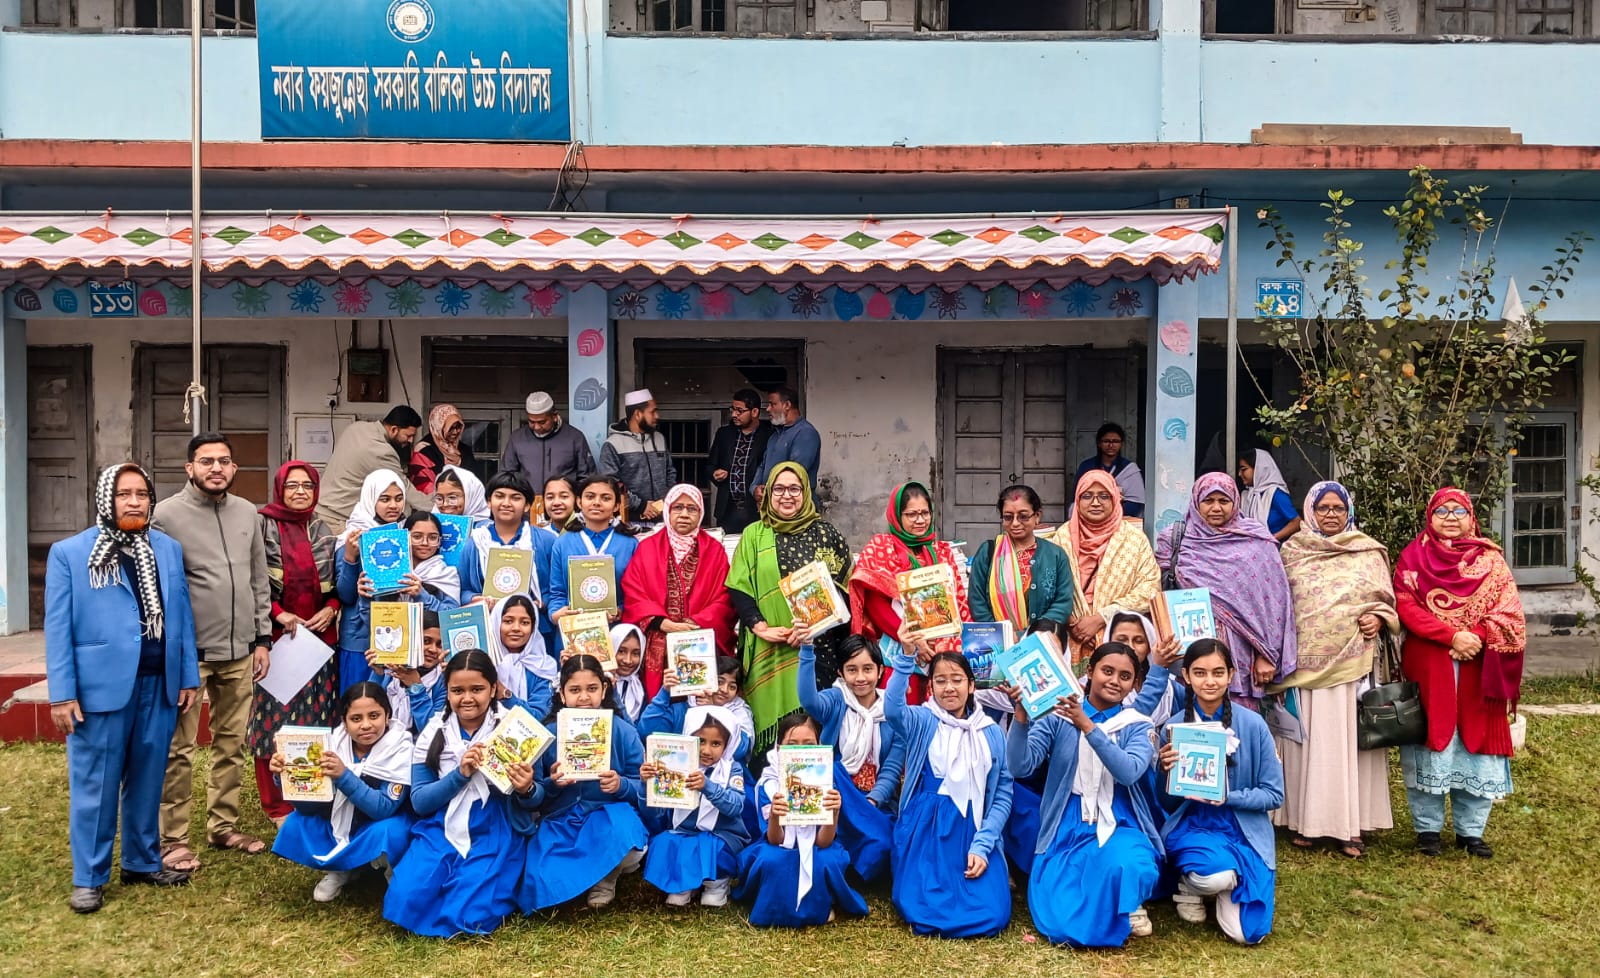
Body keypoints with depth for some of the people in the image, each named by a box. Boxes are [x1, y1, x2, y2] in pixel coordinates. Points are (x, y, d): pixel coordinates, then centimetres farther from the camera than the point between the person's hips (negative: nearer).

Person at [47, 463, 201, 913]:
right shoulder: (68, 553, -1)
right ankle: (88, 878, 17)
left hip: (159, 684, 3)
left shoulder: (169, 549, 9)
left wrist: (189, 677, 6)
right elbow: (58, 628, -3)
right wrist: (62, 693, -8)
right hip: (100, 685, -3)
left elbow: (182, 617, 9)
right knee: (95, 784, 5)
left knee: (147, 779, 13)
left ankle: (143, 862, 27)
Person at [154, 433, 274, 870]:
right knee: (179, 750, 1)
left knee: (233, 743, 12)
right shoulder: (167, 514, -6)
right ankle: (172, 840, 12)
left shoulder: (247, 513, 9)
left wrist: (262, 639, 10)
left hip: (240, 652, 5)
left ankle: (224, 826, 25)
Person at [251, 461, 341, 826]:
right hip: (277, 636, -4)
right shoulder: (263, 526, -2)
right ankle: (278, 806, 8)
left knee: (318, 718, 6)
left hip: (320, 636, 4)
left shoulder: (322, 531, 12)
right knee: (275, 717, -1)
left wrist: (330, 609, -2)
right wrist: (280, 614, -14)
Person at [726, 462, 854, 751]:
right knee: (772, 715, -3)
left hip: (818, 644, -1)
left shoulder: (825, 533, 9)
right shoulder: (754, 535, 12)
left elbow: (842, 586, 3)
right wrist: (759, 626, -10)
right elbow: (738, 588, 5)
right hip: (769, 651, 1)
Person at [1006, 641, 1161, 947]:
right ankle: (1105, 908, 17)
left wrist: (1087, 725, -27)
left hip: (1117, 827, 0)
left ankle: (1126, 906, 1)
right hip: (1064, 831, 0)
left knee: (1128, 868, -36)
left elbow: (1129, 772, -17)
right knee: (1061, 926, -18)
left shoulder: (1137, 726, 4)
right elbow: (1020, 767, -10)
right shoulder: (1057, 717, 2)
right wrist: (1022, 717, -26)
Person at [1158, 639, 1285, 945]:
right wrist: (1166, 771, -19)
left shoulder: (1252, 724, -9)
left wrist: (1227, 797, -19)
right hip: (1191, 827, 0)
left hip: (1244, 833, 0)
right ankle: (1189, 884, 3)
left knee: (1245, 933, -13)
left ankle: (1224, 876, 19)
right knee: (1215, 874, -34)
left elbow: (1274, 794, -4)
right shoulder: (1174, 726, -5)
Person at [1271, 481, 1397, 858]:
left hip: (1354, 662, 0)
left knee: (1349, 739, 0)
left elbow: (1386, 600, 12)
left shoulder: (1368, 552, 9)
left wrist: (1378, 618, -9)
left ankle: (1349, 824, 7)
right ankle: (1305, 819, 11)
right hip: (1306, 662, 0)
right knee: (1307, 740, 2)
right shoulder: (1291, 551, 9)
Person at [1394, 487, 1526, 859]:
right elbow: (1406, 607, -6)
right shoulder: (1413, 557, 5)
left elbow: (1508, 612, 1)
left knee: (1476, 743, 5)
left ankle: (1471, 830, 17)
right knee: (1432, 743, 1)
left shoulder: (1490, 559, 9)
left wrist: (1475, 637, -16)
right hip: (1427, 666, -2)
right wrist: (1453, 636, -17)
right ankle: (1428, 828, 12)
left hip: (1476, 668, 2)